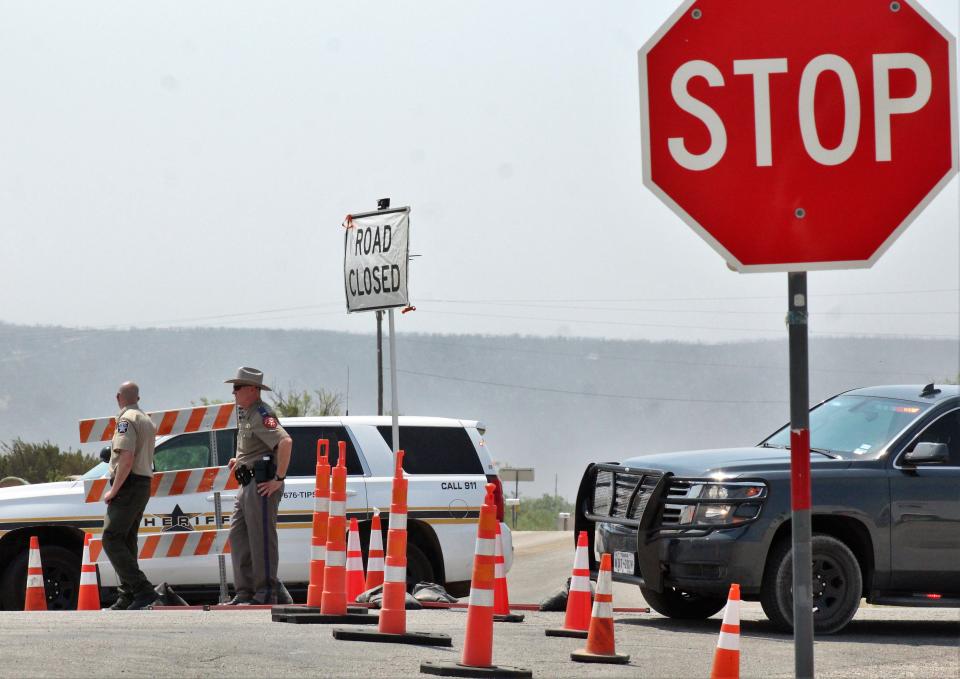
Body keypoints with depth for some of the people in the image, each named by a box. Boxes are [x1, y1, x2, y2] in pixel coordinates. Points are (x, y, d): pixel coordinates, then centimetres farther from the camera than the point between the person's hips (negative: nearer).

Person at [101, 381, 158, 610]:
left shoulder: (126, 419, -11)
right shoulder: (147, 420, 20)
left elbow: (127, 458, -22)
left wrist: (113, 490, -18)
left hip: (128, 486, -10)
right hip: (144, 486, 10)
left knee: (112, 540, -13)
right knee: (127, 542, 12)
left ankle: (143, 590, -24)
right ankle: (127, 597, 9)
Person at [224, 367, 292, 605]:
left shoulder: (261, 415, -14)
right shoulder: (245, 414, 18)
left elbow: (285, 442, -29)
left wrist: (278, 479, -25)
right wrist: (240, 460, 19)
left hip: (262, 484, -11)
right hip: (247, 485, 11)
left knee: (261, 539, -8)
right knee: (239, 537, 11)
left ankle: (265, 593, -5)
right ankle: (244, 592, 15)